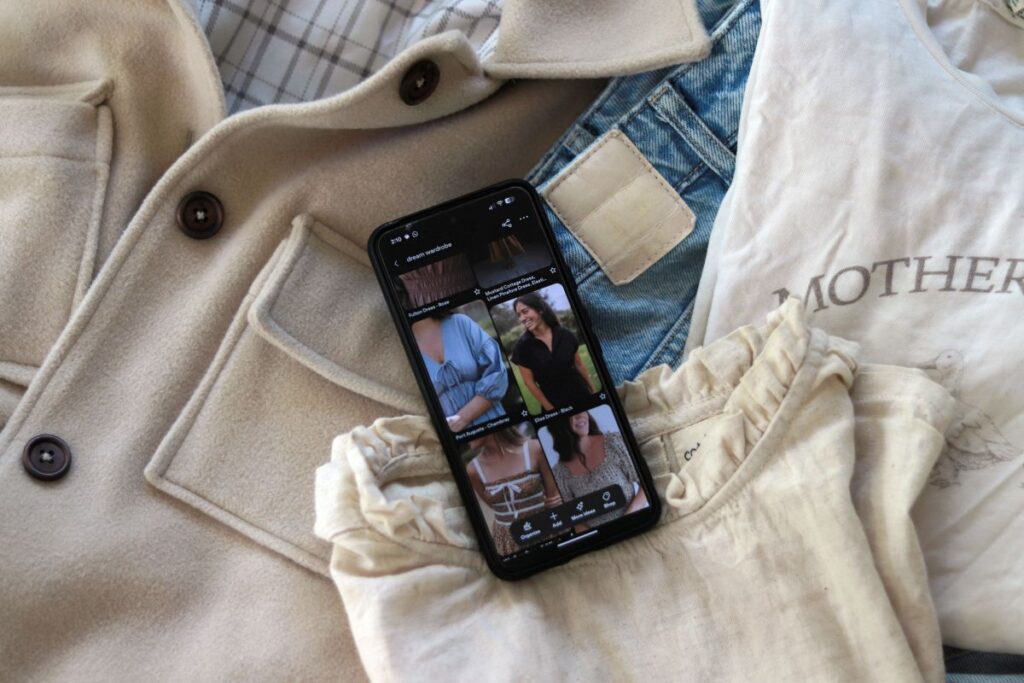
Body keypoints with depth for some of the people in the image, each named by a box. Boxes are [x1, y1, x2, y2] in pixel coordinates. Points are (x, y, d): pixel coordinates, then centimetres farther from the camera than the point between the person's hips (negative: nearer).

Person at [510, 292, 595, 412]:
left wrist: (594, 391, 7)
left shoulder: (565, 335, -5)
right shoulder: (522, 346, -11)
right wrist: (550, 409, -8)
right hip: (554, 404, -2)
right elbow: (529, 381, -8)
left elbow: (579, 365, 5)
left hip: (581, 396, 2)